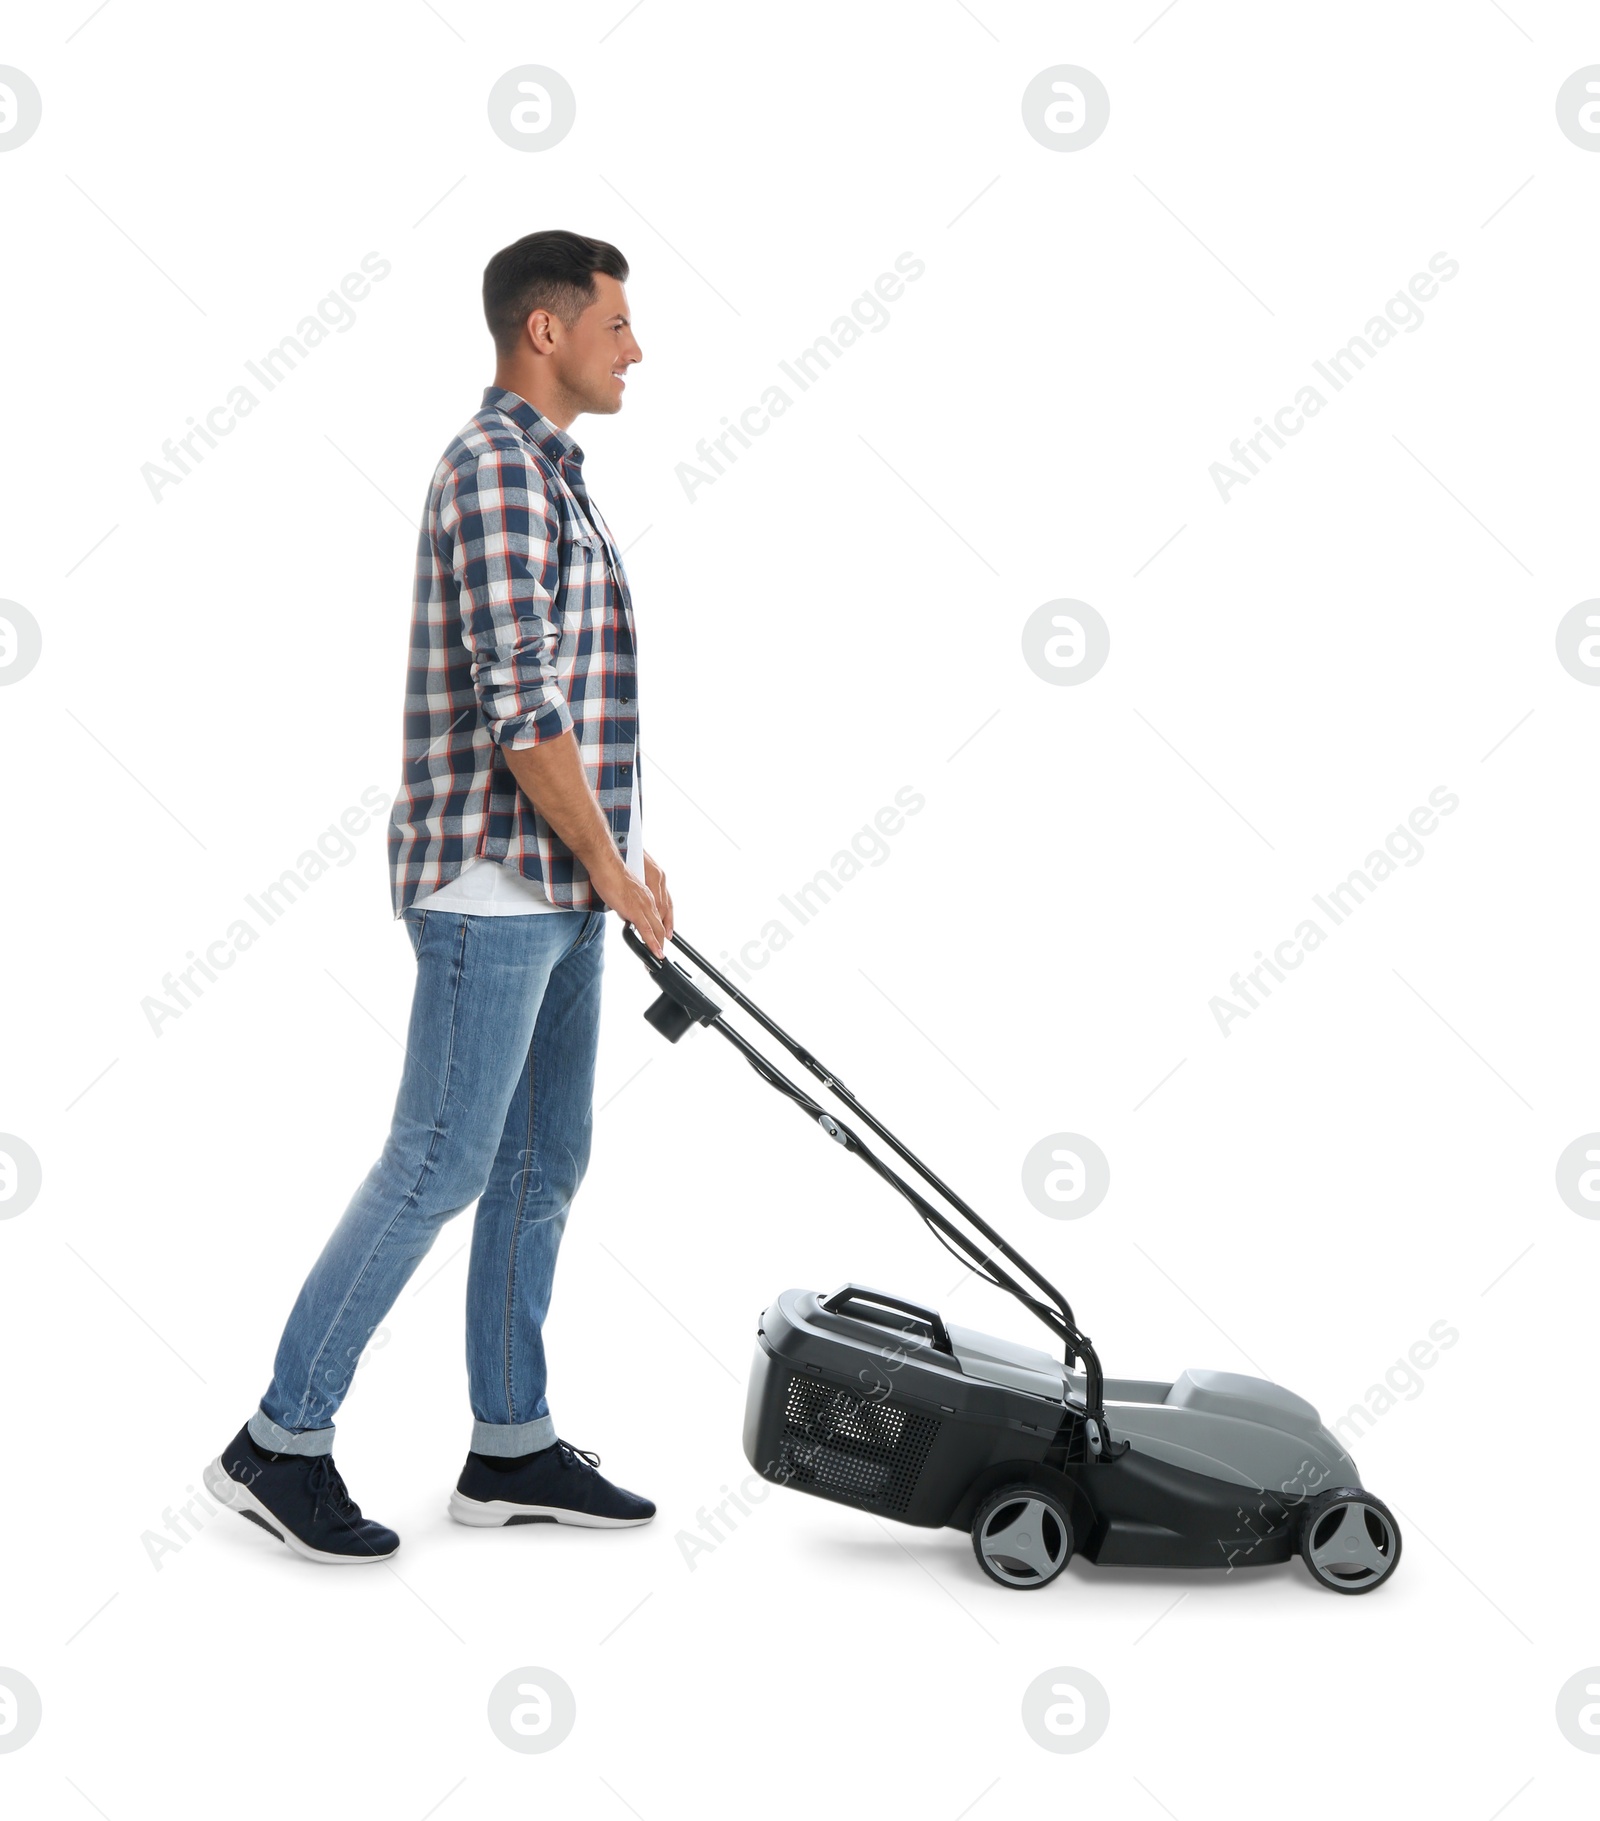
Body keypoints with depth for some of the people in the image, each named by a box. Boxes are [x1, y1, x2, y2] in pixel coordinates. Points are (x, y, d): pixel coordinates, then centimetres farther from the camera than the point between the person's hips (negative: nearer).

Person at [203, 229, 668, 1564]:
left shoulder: (545, 474, 17)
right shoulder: (498, 467, -15)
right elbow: (516, 706, -22)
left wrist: (621, 854, 18)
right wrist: (614, 869, -15)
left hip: (557, 887, 10)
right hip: (494, 882, -10)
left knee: (544, 1163, 11)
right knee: (437, 1167, -5)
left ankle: (513, 1450, 20)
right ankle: (282, 1443, 6)